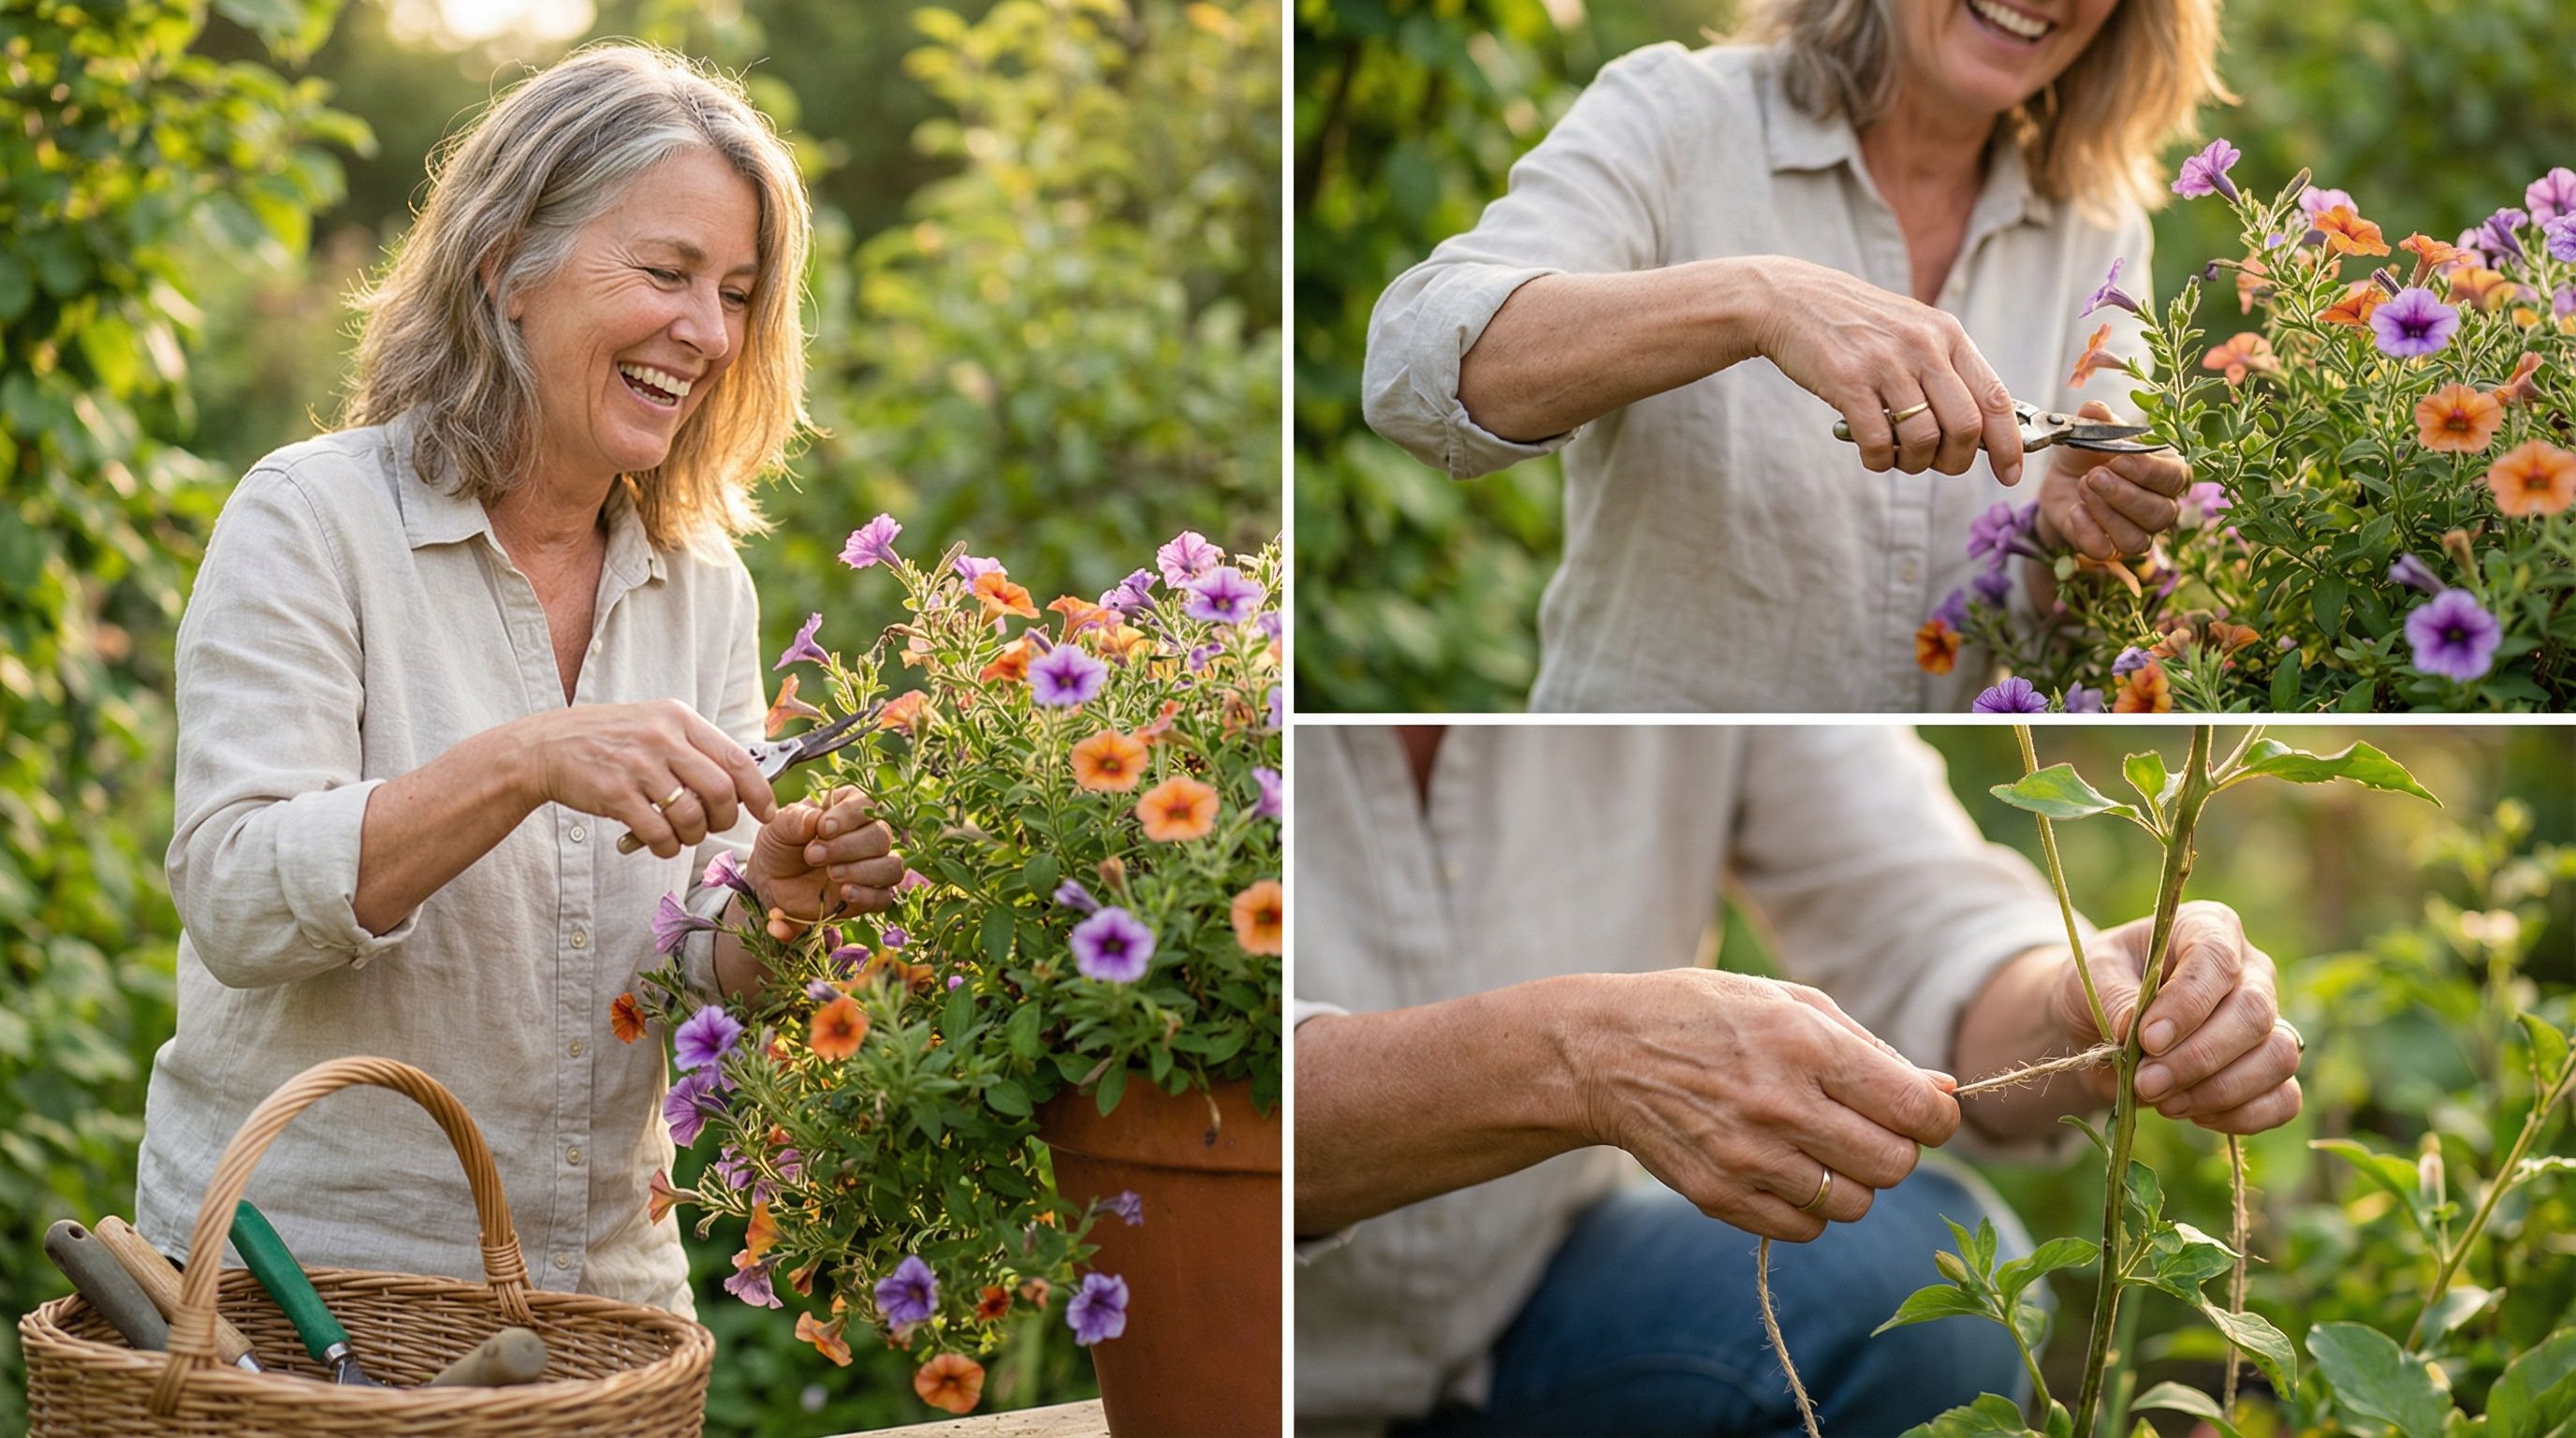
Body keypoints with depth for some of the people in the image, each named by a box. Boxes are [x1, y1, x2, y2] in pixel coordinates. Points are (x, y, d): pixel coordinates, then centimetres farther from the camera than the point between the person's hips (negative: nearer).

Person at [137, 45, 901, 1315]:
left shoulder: (703, 585, 5)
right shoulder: (311, 520, -11)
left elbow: (702, 974, 4)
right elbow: (237, 906, -20)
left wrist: (772, 908, -18)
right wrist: (522, 764, -32)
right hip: (295, 1267, -5)